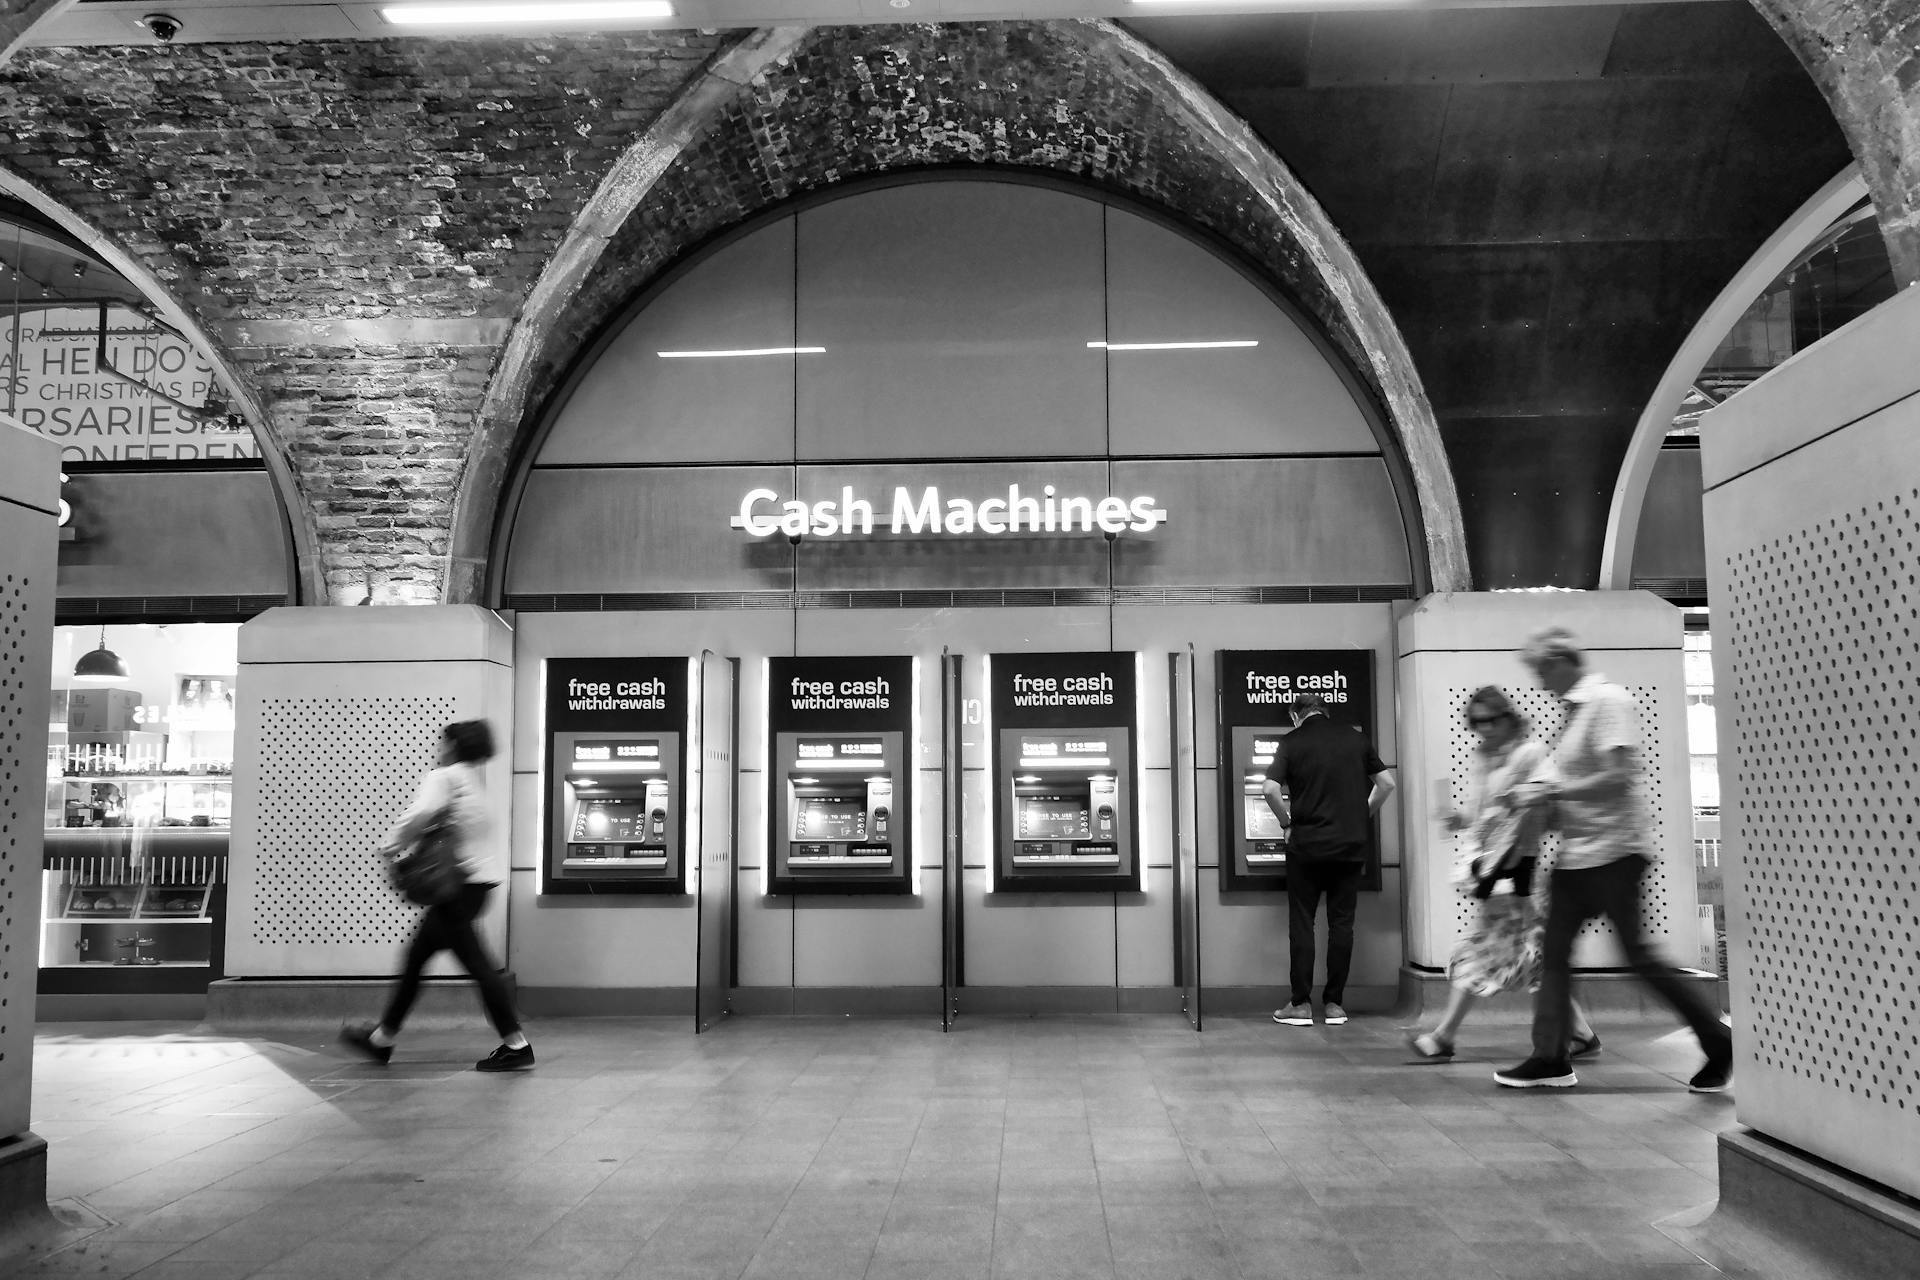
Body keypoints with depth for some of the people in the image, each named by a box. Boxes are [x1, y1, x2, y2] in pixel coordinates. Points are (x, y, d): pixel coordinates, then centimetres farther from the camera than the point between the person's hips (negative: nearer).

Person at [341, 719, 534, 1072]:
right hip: (471, 884, 9)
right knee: (416, 956, 17)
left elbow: (422, 812, -27)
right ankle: (383, 1037, 26)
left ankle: (516, 1046, -7)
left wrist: (393, 845, -12)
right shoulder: (473, 781, 18)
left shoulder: (444, 777, -9)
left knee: (477, 963, -8)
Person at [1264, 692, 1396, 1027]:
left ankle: (1300, 1004, 5)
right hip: (1351, 844, 3)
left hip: (1307, 845, -2)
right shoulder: (1356, 738, 6)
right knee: (1341, 923, 7)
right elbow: (1386, 783, 6)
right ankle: (1334, 1004, 10)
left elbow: (1269, 789, -13)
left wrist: (1287, 820, 3)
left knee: (1301, 924, 5)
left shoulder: (1292, 743, -2)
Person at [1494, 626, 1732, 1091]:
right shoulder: (1576, 709, 14)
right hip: (1576, 854, 9)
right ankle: (1550, 1058, 10)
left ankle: (1720, 1044, 12)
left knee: (1638, 955, -3)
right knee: (1553, 952, 6)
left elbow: (1617, 777, -22)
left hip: (1613, 851, -9)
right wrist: (1546, 799, 8)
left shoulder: (1609, 702, -14)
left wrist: (1558, 791, -15)